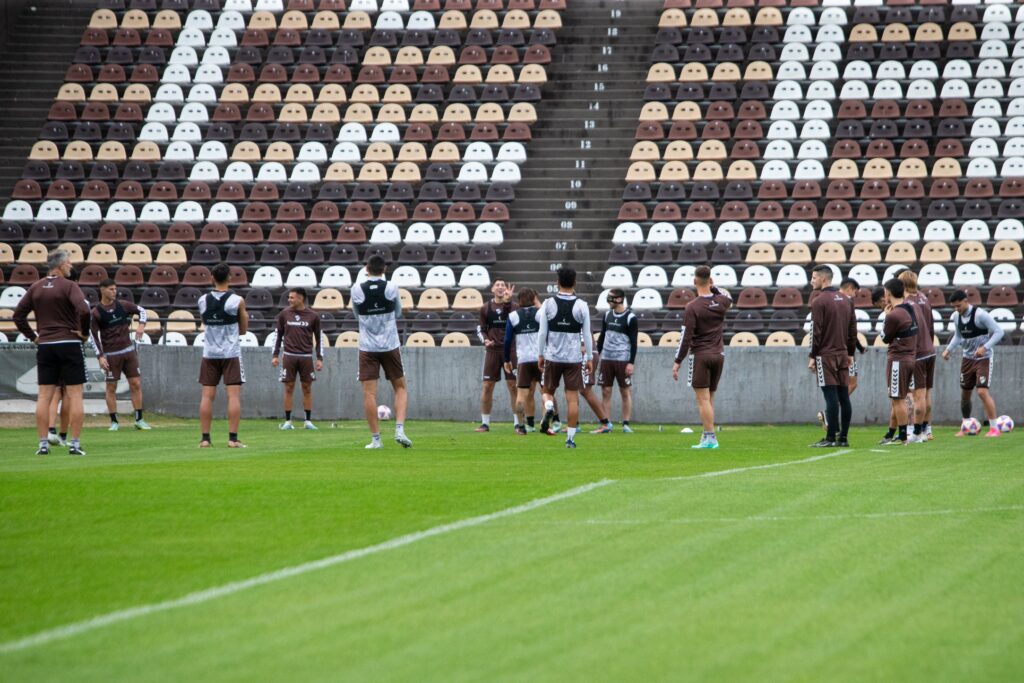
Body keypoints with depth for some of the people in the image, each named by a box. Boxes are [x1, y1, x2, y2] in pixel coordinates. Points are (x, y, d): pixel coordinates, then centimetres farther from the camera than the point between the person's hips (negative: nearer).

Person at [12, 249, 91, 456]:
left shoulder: (35, 288, 7)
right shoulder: (68, 286, -9)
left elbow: (18, 315, 8)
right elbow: (84, 310, -23)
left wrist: (32, 336, 13)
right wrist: (84, 332, -8)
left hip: (45, 346, 4)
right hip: (70, 345, -4)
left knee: (44, 396, 6)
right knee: (75, 395, 0)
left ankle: (43, 444, 3)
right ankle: (75, 444, -3)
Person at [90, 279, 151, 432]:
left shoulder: (122, 305, 4)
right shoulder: (96, 313, -5)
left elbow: (141, 310, 17)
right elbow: (94, 336, -4)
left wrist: (141, 324, -2)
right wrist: (100, 356, -10)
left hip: (128, 350, 3)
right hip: (111, 354, -3)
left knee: (136, 383, 0)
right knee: (111, 387, -1)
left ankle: (139, 420, 6)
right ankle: (114, 422, 7)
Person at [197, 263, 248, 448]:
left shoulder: (203, 300, 2)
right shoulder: (236, 301, -6)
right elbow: (243, 330, 2)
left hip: (210, 353, 3)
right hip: (231, 353, -3)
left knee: (207, 396, 4)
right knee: (234, 395, -2)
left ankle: (205, 438, 3)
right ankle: (233, 438, -8)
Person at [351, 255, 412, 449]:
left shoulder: (357, 289, -5)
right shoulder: (391, 288, -5)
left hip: (367, 347, 0)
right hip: (390, 346, 0)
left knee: (369, 393, 1)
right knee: (400, 388, 13)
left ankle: (375, 438, -2)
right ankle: (399, 429, -3)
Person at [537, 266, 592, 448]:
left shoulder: (548, 304, -3)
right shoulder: (581, 306, -4)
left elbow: (542, 332, -1)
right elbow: (587, 335, 0)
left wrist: (540, 355, 11)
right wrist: (589, 358, 10)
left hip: (552, 357, 0)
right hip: (574, 358, 0)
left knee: (548, 391, 18)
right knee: (572, 398, 2)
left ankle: (549, 407, -16)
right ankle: (570, 438, 0)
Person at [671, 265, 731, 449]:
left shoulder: (692, 307, -13)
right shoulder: (721, 302, 1)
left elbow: (686, 337, -13)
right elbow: (728, 298, 29)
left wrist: (678, 362, -7)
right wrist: (714, 287, 17)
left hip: (700, 356, -5)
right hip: (718, 354, 5)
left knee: (703, 400, -5)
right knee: (709, 398, 12)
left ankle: (710, 437, -11)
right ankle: (707, 437, 11)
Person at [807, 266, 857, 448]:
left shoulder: (819, 301, -9)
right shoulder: (845, 299, 12)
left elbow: (816, 332, -11)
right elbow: (853, 329, 14)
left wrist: (812, 357, -6)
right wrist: (850, 353, 20)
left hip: (826, 355, -7)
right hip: (842, 354, 7)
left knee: (831, 396, -8)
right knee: (843, 396, 6)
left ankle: (831, 438, -8)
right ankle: (843, 437, 7)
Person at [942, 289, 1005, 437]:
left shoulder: (980, 315, -20)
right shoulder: (956, 316, 1)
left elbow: (998, 332, -19)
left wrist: (985, 347, -29)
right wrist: (949, 350, 2)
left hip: (984, 359, -7)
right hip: (968, 358, 7)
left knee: (983, 392, -18)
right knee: (965, 393, 9)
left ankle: (994, 428, -10)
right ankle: (965, 427, 26)